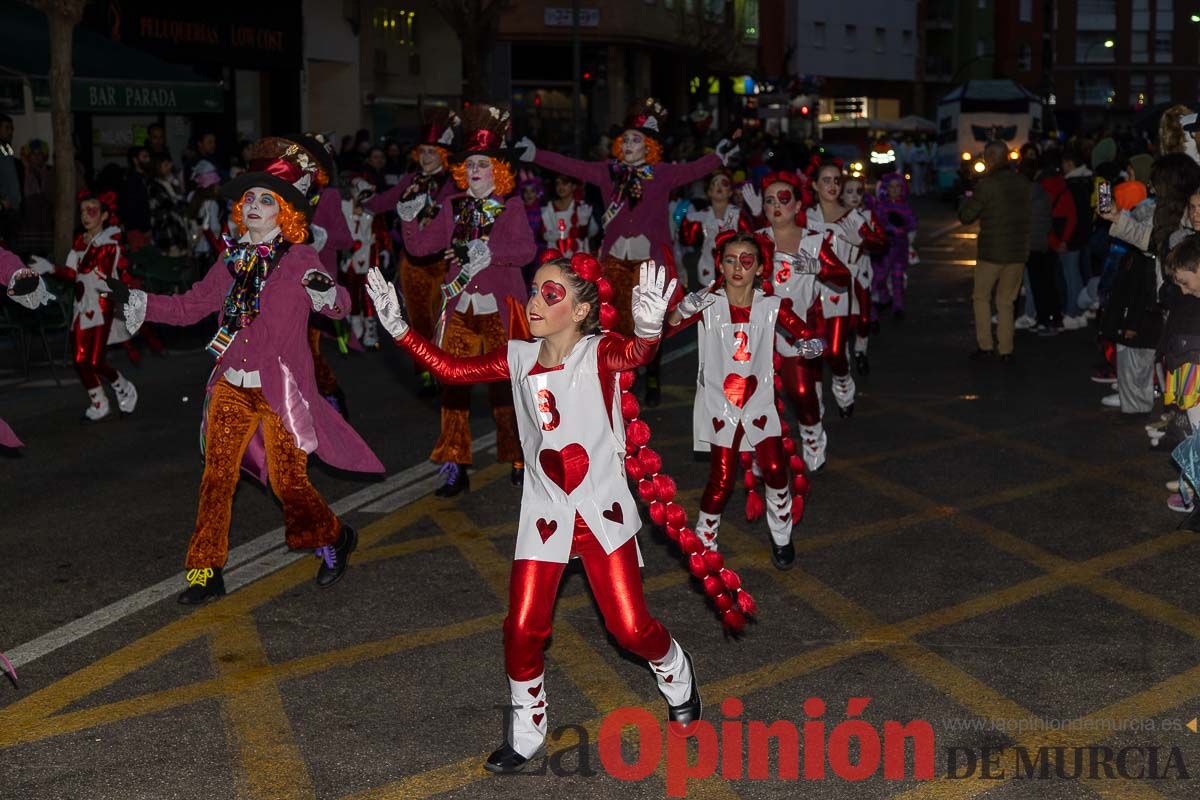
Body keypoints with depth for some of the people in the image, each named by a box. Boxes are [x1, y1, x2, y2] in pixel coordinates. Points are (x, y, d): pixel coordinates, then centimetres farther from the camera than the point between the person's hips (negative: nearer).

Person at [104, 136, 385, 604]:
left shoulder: (299, 259, -5)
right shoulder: (232, 261, 10)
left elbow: (338, 307, -16)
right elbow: (188, 307, 16)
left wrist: (327, 292, -37)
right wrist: (134, 301, 10)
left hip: (280, 389, -5)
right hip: (232, 388, 5)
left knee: (288, 481, -1)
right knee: (217, 477, 3)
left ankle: (333, 539, 26)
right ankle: (206, 573, 11)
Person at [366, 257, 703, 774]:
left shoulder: (598, 352, -14)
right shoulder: (519, 358, 0)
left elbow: (633, 355, -36)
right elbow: (454, 370, 4)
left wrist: (648, 329, -61)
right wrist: (398, 329, -5)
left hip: (602, 512, -4)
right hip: (544, 515, 4)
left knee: (630, 628, -1)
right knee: (522, 630, 0)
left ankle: (678, 679, 34)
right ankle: (526, 737, 22)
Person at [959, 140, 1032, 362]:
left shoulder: (986, 185, -13)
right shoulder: (1024, 184, 3)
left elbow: (966, 217, -9)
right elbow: (1029, 214, 12)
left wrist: (967, 200, 12)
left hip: (991, 252, -4)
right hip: (1018, 252, 4)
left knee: (981, 297, 11)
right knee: (1006, 301, 13)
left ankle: (985, 346, 4)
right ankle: (1006, 350, 9)